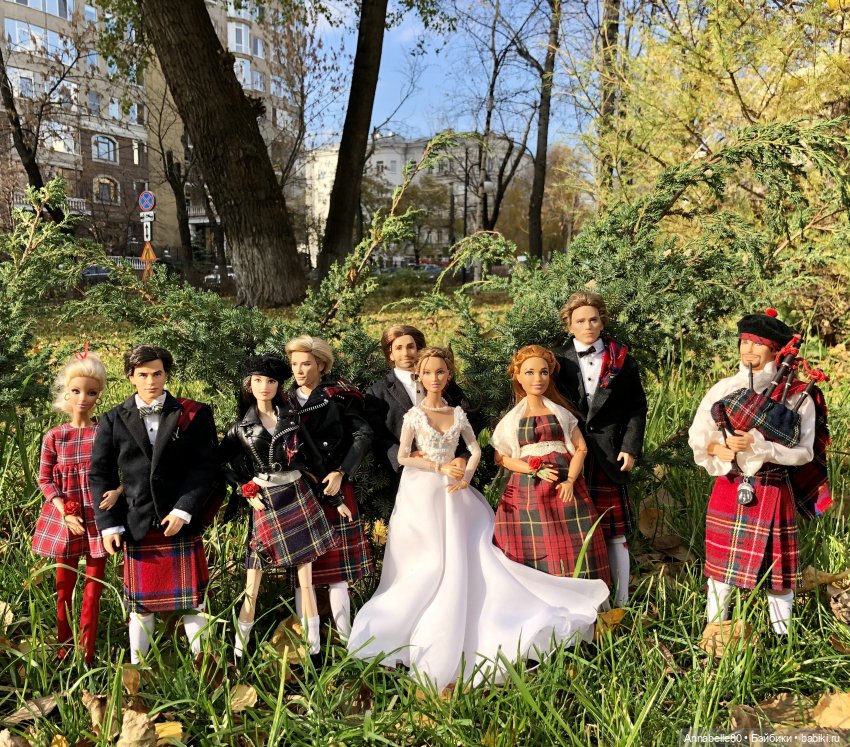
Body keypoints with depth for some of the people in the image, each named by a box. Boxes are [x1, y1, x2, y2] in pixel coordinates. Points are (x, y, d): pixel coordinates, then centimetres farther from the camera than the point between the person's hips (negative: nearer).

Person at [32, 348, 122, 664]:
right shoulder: (54, 436, -1)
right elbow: (45, 479, 2)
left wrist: (118, 491, -21)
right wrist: (64, 513, -10)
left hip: (99, 516, -1)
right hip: (65, 518, 1)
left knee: (93, 588, 7)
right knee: (64, 587, 12)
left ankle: (87, 656, 19)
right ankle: (64, 652, 27)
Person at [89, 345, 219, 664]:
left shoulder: (192, 415, 1)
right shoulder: (114, 420, 6)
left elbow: (206, 466, -4)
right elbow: (100, 474, 6)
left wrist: (183, 510, -13)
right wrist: (109, 524, -2)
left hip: (182, 521, -1)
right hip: (137, 526, 1)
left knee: (192, 599, 6)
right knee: (140, 602, 11)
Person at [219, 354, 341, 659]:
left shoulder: (291, 417, 6)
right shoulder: (241, 427, 3)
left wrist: (336, 499, 7)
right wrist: (246, 491, -1)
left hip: (300, 497, 1)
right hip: (265, 504, -1)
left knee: (306, 576, 4)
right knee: (253, 580, 1)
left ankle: (315, 646, 12)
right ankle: (239, 650, 13)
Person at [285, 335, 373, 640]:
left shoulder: (340, 395, -1)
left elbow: (363, 435, -5)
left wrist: (340, 473, -12)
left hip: (334, 489, -3)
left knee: (338, 566, 2)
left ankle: (345, 637, 11)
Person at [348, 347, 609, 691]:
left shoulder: (458, 413, 6)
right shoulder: (414, 415, -4)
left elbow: (475, 450, 11)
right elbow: (403, 457, -10)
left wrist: (466, 477, -5)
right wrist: (441, 468, -12)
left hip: (453, 492, 3)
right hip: (422, 492, -3)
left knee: (465, 557, 1)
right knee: (429, 564, -2)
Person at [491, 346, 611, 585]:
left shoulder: (560, 411, 11)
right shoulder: (512, 418, 8)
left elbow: (580, 448, 5)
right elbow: (501, 458, 3)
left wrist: (570, 481, -11)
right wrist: (535, 469, -12)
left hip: (564, 486, 1)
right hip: (527, 490, 0)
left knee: (570, 547, -5)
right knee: (531, 548, -6)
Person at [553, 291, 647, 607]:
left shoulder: (622, 360, 5)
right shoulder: (559, 360, 5)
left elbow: (637, 407, 6)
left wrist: (631, 448, -3)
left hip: (610, 456, 0)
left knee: (615, 532, 5)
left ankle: (620, 604, 17)